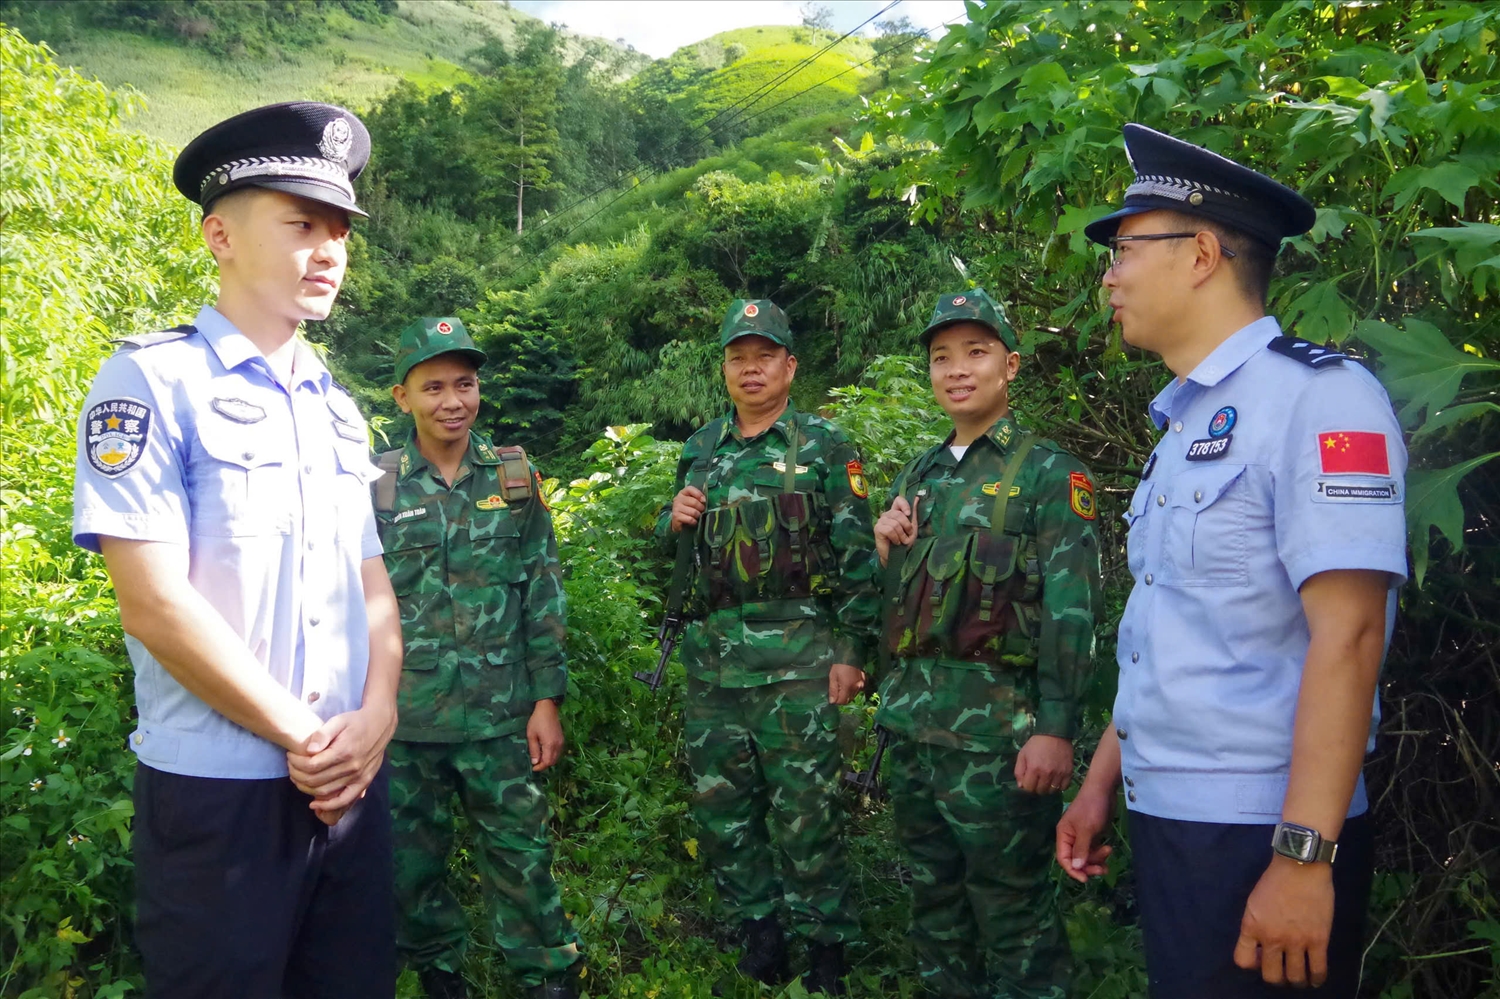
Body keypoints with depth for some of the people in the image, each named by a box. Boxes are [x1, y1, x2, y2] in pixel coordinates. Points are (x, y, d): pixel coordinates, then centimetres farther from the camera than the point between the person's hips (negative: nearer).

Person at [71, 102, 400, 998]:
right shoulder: (151, 384, -9)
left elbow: (372, 581, 11)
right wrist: (302, 735, -12)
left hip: (352, 779, 6)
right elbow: (155, 605, -16)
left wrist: (376, 716, -5)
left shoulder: (337, 407, 12)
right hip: (219, 790, -6)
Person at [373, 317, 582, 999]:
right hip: (405, 717, 1)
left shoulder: (514, 477, 1)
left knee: (520, 854, 7)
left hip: (500, 714, 0)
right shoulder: (376, 486, -2)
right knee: (412, 862, 14)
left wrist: (546, 699, 0)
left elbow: (543, 597, 2)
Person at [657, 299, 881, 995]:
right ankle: (756, 926, 29)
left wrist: (852, 651, -10)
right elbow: (672, 549, 21)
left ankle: (826, 943, 17)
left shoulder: (826, 449, -1)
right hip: (712, 653, 5)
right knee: (719, 801, 11)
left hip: (797, 655, -5)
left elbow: (856, 557, -5)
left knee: (804, 808, 0)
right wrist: (672, 521, -1)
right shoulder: (700, 450, 13)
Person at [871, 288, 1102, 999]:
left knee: (1009, 905, 2)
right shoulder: (916, 476, 16)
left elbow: (1070, 610, -11)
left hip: (994, 720, -6)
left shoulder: (1048, 473, -3)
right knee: (933, 893, 17)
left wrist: (1056, 728, -18)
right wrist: (883, 548, 1)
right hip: (911, 719, 6)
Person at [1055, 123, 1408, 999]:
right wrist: (1102, 784, 16)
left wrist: (1303, 856, -24)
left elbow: (1345, 634, -21)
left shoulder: (1315, 395, -14)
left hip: (1260, 838, -8)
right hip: (1166, 820, 8)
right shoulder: (1185, 422, 12)